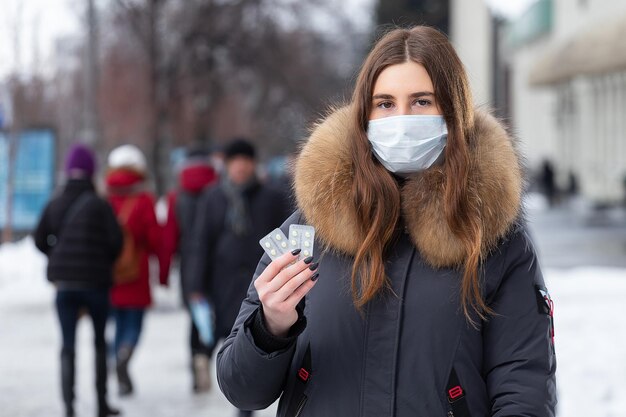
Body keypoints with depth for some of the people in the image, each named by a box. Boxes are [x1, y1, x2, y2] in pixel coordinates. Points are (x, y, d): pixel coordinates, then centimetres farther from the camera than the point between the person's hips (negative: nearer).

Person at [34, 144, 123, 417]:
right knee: (100, 342, 15)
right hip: (96, 281, -2)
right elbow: (115, 240, -13)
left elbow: (40, 240, 6)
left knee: (68, 346, 3)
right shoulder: (99, 205, -10)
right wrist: (106, 261, 7)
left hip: (64, 282, 2)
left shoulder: (55, 205, 2)